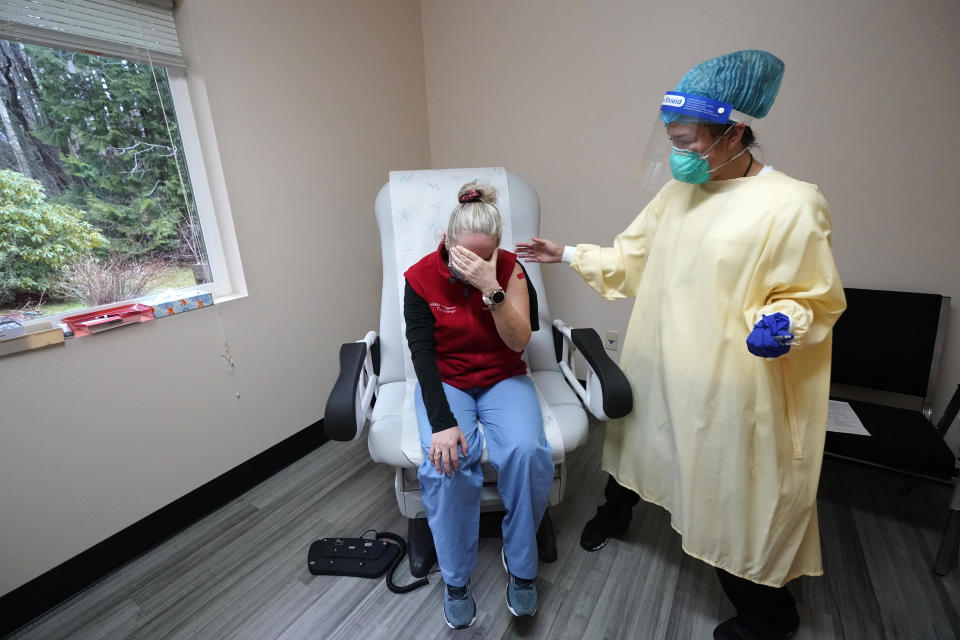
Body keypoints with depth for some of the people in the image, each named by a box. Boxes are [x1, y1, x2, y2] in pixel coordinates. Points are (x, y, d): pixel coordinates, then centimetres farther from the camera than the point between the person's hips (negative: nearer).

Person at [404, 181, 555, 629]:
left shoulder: (508, 268, -8)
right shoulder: (420, 277, -9)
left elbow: (519, 341, -14)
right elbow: (423, 353, -14)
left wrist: (491, 288, -29)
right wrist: (442, 422, -25)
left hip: (503, 378, 1)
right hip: (445, 381, 0)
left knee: (526, 450, -27)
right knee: (446, 460, -28)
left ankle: (521, 564, 2)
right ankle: (456, 580, -1)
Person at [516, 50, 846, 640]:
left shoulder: (793, 205, -14)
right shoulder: (679, 192, 5)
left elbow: (815, 299, -8)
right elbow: (632, 255, 12)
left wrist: (780, 323, -29)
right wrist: (568, 254, 7)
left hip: (725, 383, -6)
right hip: (656, 365, 6)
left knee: (734, 494, 9)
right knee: (634, 434, 24)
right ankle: (616, 512, 56)